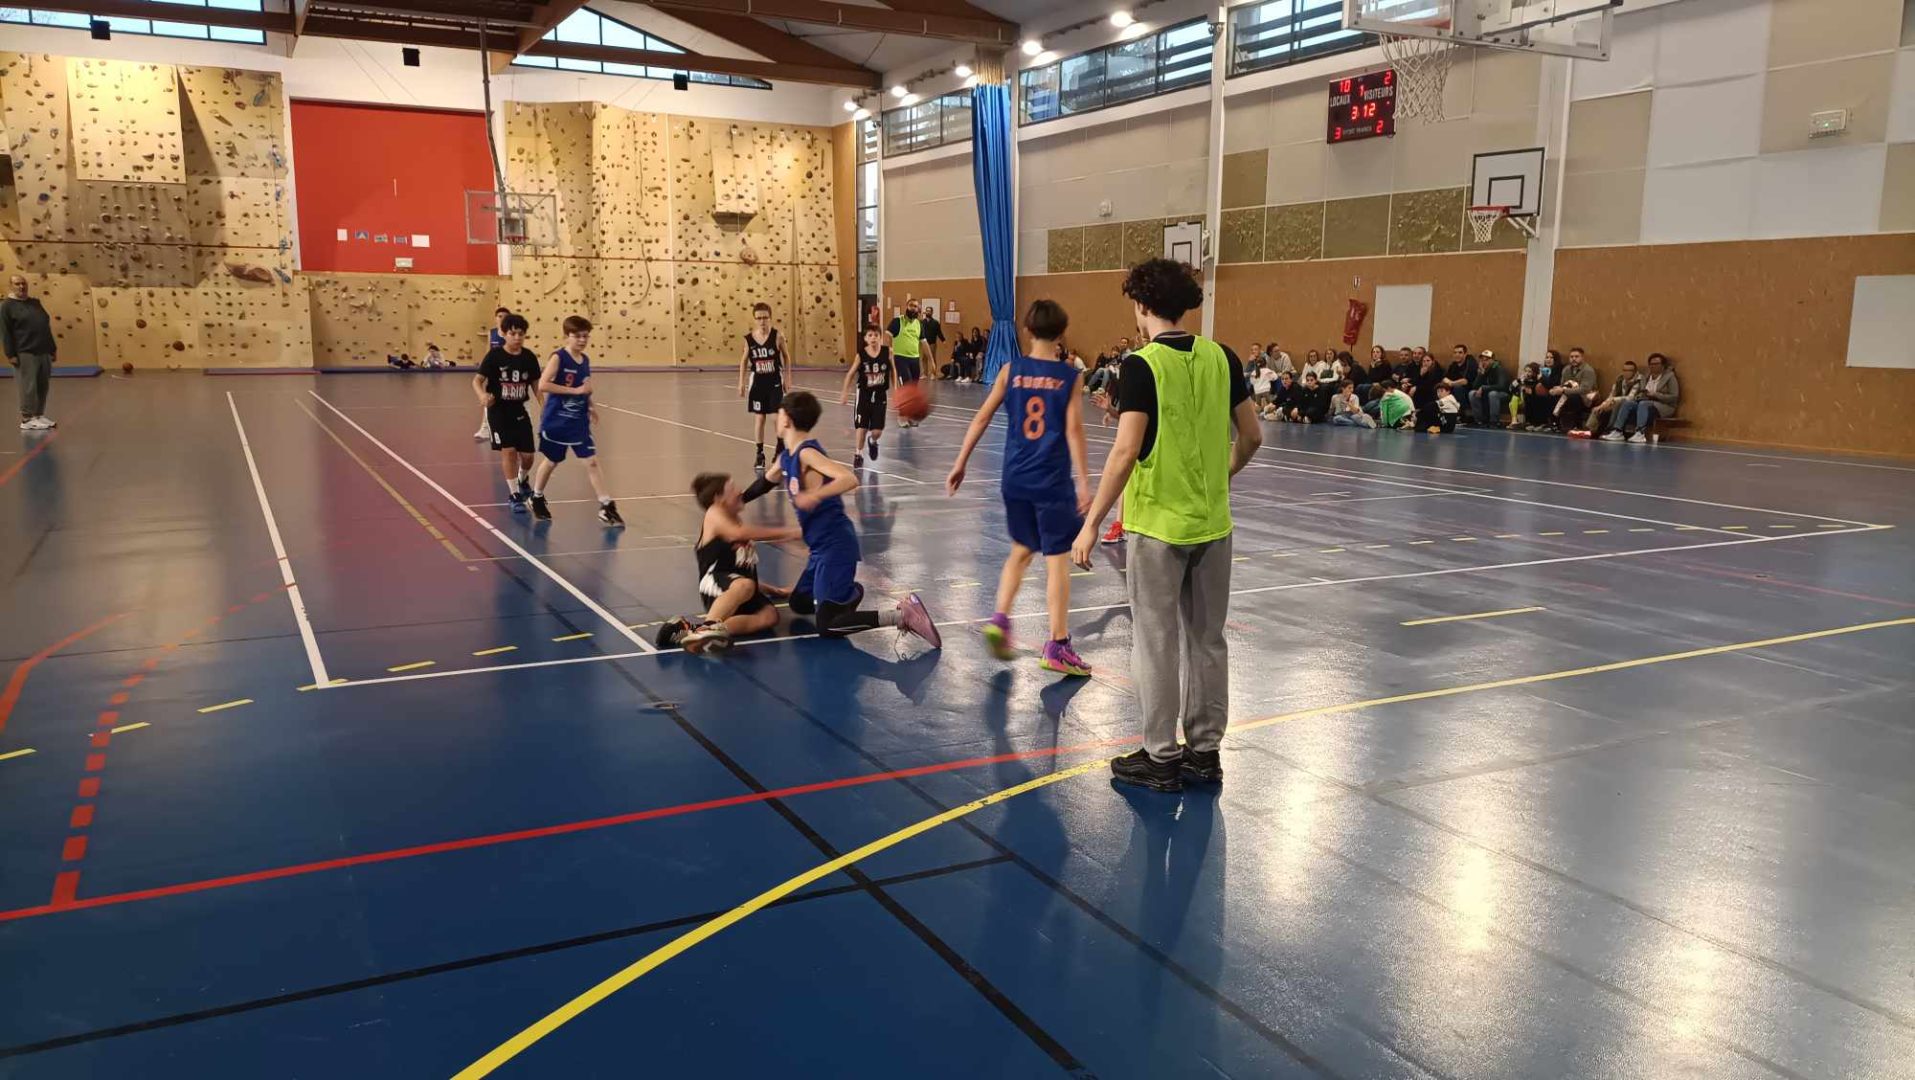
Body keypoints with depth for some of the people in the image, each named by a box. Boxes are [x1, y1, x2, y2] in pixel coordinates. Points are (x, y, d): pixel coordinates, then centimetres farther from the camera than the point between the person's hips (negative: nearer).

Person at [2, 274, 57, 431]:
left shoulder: (35, 302, 16)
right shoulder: (7, 306, -4)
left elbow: (47, 327, 19)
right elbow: (5, 332, -9)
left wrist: (52, 349, 16)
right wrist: (11, 354, -15)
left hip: (44, 352, 7)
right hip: (25, 354, -7)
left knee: (42, 386, 9)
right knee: (28, 387, -6)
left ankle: (39, 416, 18)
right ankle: (27, 419, -2)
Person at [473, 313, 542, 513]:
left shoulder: (528, 357, -2)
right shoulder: (495, 355, -13)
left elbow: (535, 384, 7)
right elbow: (477, 380, -15)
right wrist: (482, 395, -36)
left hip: (519, 411, 3)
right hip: (498, 410, -3)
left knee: (527, 455, 4)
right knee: (508, 450, -9)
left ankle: (523, 480, 38)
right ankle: (514, 495, 4)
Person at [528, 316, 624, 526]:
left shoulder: (585, 360, 5)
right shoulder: (558, 357, -13)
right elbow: (542, 385, -24)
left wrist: (590, 406, 3)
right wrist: (575, 390, -25)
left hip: (579, 422, 4)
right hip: (556, 421, -4)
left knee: (592, 461, -2)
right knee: (550, 461, 12)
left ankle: (606, 507, -1)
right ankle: (537, 499, 35)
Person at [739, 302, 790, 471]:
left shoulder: (777, 336, -10)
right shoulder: (748, 339, -5)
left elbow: (786, 356, 3)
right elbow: (744, 361, 7)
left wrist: (786, 378, 4)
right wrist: (741, 383, 5)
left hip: (775, 381, -1)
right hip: (757, 382, 1)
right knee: (759, 418, 6)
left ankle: (781, 448, 19)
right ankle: (760, 454, 16)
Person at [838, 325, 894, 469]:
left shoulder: (887, 352, -8)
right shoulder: (861, 355, -10)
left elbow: (893, 371, 5)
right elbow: (851, 374, 0)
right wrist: (845, 393, 0)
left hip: (880, 395, 1)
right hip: (864, 394, -1)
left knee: (877, 430, 0)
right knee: (861, 426, 0)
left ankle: (872, 441, 36)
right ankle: (858, 455, 16)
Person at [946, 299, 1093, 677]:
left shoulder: (1011, 369, 1)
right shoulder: (1069, 376, -5)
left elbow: (982, 418, 0)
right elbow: (1074, 431, -11)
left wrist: (960, 464, 7)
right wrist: (1083, 482, -9)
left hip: (1015, 479, 4)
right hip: (1053, 482, -3)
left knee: (1021, 550, 22)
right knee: (1057, 560, 3)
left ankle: (999, 619, 10)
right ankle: (1057, 647, 5)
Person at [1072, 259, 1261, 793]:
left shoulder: (1143, 366, -13)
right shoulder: (1221, 358, 2)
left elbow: (1126, 451, -19)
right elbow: (1252, 437, 7)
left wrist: (1092, 522, -15)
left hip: (1158, 524, -5)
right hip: (1213, 523, 5)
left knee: (1156, 642, 5)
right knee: (1208, 639, 14)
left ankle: (1161, 758, 13)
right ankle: (1205, 751, 23)